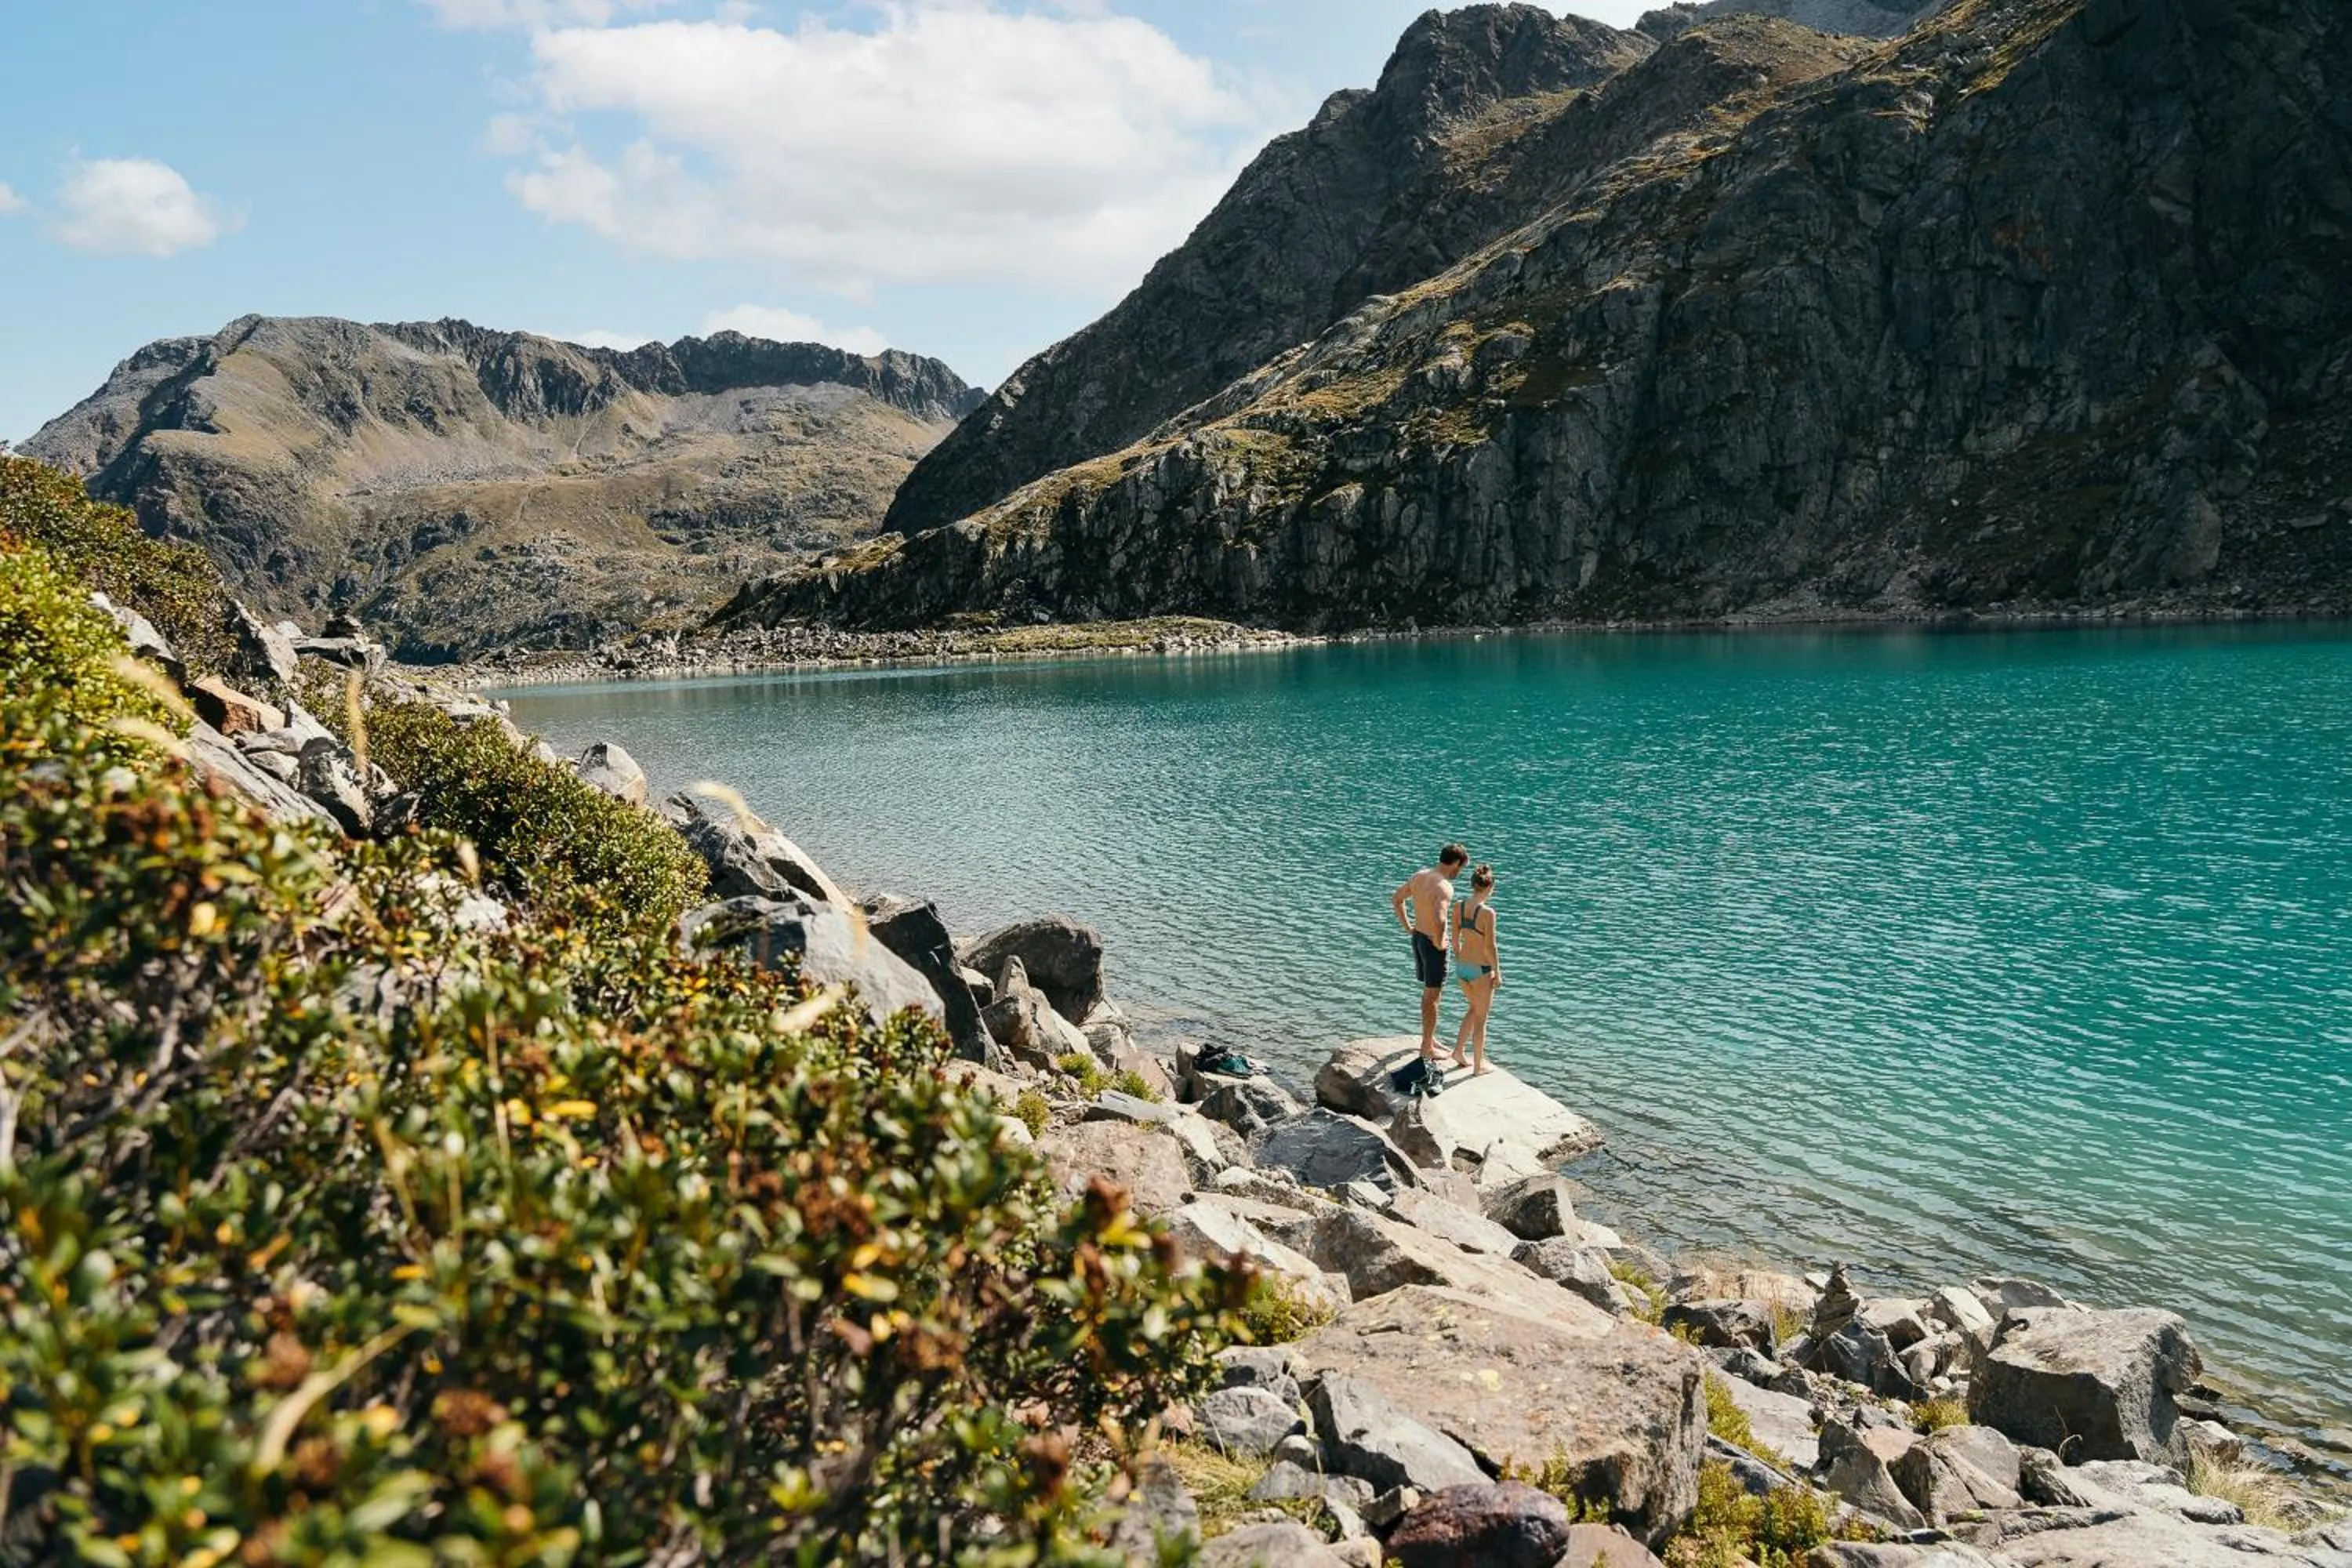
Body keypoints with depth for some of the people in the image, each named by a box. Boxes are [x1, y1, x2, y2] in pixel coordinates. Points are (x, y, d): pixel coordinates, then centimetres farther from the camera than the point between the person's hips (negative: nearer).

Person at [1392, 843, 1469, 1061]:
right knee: (1432, 996, 5)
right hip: (1433, 943, -8)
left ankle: (1429, 1037, 36)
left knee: (1429, 992, 23)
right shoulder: (1444, 887, -23)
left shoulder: (1419, 875, 3)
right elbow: (1439, 920, -38)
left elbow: (1397, 900, 15)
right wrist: (1439, 943, -21)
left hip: (1418, 937, 8)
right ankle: (1427, 1049, 14)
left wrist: (1408, 928, 17)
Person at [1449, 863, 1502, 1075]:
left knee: (1475, 1009, 28)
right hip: (1481, 970, -6)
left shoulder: (1459, 907, -2)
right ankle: (1479, 1066, 20)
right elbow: (1490, 947, -18)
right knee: (1481, 1017, 10)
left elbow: (1455, 940, 6)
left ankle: (1458, 1050, 26)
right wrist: (1497, 973, -6)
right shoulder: (1487, 912, -21)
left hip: (1462, 967, 6)